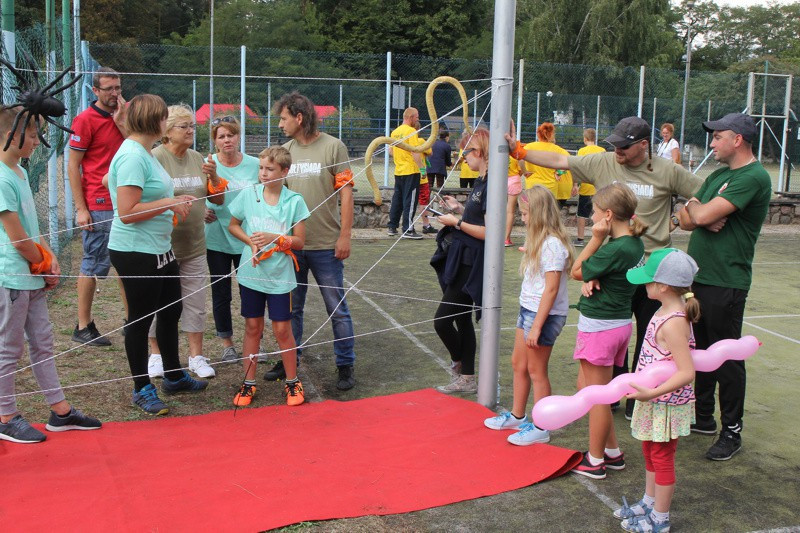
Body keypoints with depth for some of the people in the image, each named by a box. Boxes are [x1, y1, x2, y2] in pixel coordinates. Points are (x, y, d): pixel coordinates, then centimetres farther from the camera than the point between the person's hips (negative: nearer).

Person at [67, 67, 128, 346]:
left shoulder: (122, 116, 12)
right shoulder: (85, 119, -7)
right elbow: (73, 166, -8)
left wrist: (121, 121, -7)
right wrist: (81, 208, -13)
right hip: (98, 207, -6)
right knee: (94, 265, 1)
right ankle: (84, 327, 12)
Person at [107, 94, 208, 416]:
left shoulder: (144, 153, 12)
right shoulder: (132, 156, -20)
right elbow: (127, 212, -26)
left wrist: (174, 204, 9)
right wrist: (168, 203, -19)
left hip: (159, 249, 10)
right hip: (135, 252, -10)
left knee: (171, 311, 19)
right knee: (141, 319, 3)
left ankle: (174, 377, 35)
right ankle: (142, 389, 19)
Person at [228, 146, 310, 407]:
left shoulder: (294, 201, -8)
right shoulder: (248, 196, -3)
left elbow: (299, 242, -5)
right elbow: (233, 225, 10)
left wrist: (274, 238, -21)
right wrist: (252, 242, -7)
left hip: (280, 276, -2)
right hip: (251, 274, 2)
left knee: (283, 330, 4)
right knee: (252, 327, 10)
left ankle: (292, 382, 21)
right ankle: (248, 383, 22)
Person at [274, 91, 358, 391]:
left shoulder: (333, 147, -6)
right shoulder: (285, 150, 7)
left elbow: (346, 193, -7)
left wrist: (344, 236, -10)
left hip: (325, 245, -4)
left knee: (337, 308, 4)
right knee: (291, 307, 15)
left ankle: (346, 365, 16)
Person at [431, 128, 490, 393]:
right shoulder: (481, 182, 12)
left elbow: (489, 232, -23)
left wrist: (457, 222, -15)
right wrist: (459, 209, 12)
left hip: (471, 264, -10)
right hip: (461, 259, 10)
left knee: (442, 320, -6)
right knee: (462, 318, 15)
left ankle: (458, 363, 19)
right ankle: (466, 377, 25)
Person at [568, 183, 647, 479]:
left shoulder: (615, 249, -23)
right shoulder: (634, 243, 5)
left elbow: (577, 271, -11)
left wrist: (597, 238, -14)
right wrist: (591, 280, -13)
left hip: (599, 327, -9)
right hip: (619, 323, 9)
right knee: (586, 386, 20)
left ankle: (595, 461, 17)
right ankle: (612, 453, 28)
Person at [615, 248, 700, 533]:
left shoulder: (673, 323, -29)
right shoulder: (668, 310, 0)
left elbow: (687, 372, -32)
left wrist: (651, 393, -36)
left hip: (666, 403, -9)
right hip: (654, 400, 9)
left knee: (661, 457, 7)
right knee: (650, 453, 23)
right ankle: (649, 503, 41)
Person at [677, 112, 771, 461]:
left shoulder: (754, 177, -15)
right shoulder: (718, 176, 15)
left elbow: (703, 215, -23)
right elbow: (686, 220, 9)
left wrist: (695, 206, -1)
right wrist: (704, 217, -12)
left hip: (725, 284, -9)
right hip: (697, 276, 9)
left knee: (726, 357, 0)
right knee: (700, 350, 17)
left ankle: (732, 432, 12)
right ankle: (703, 417, 31)